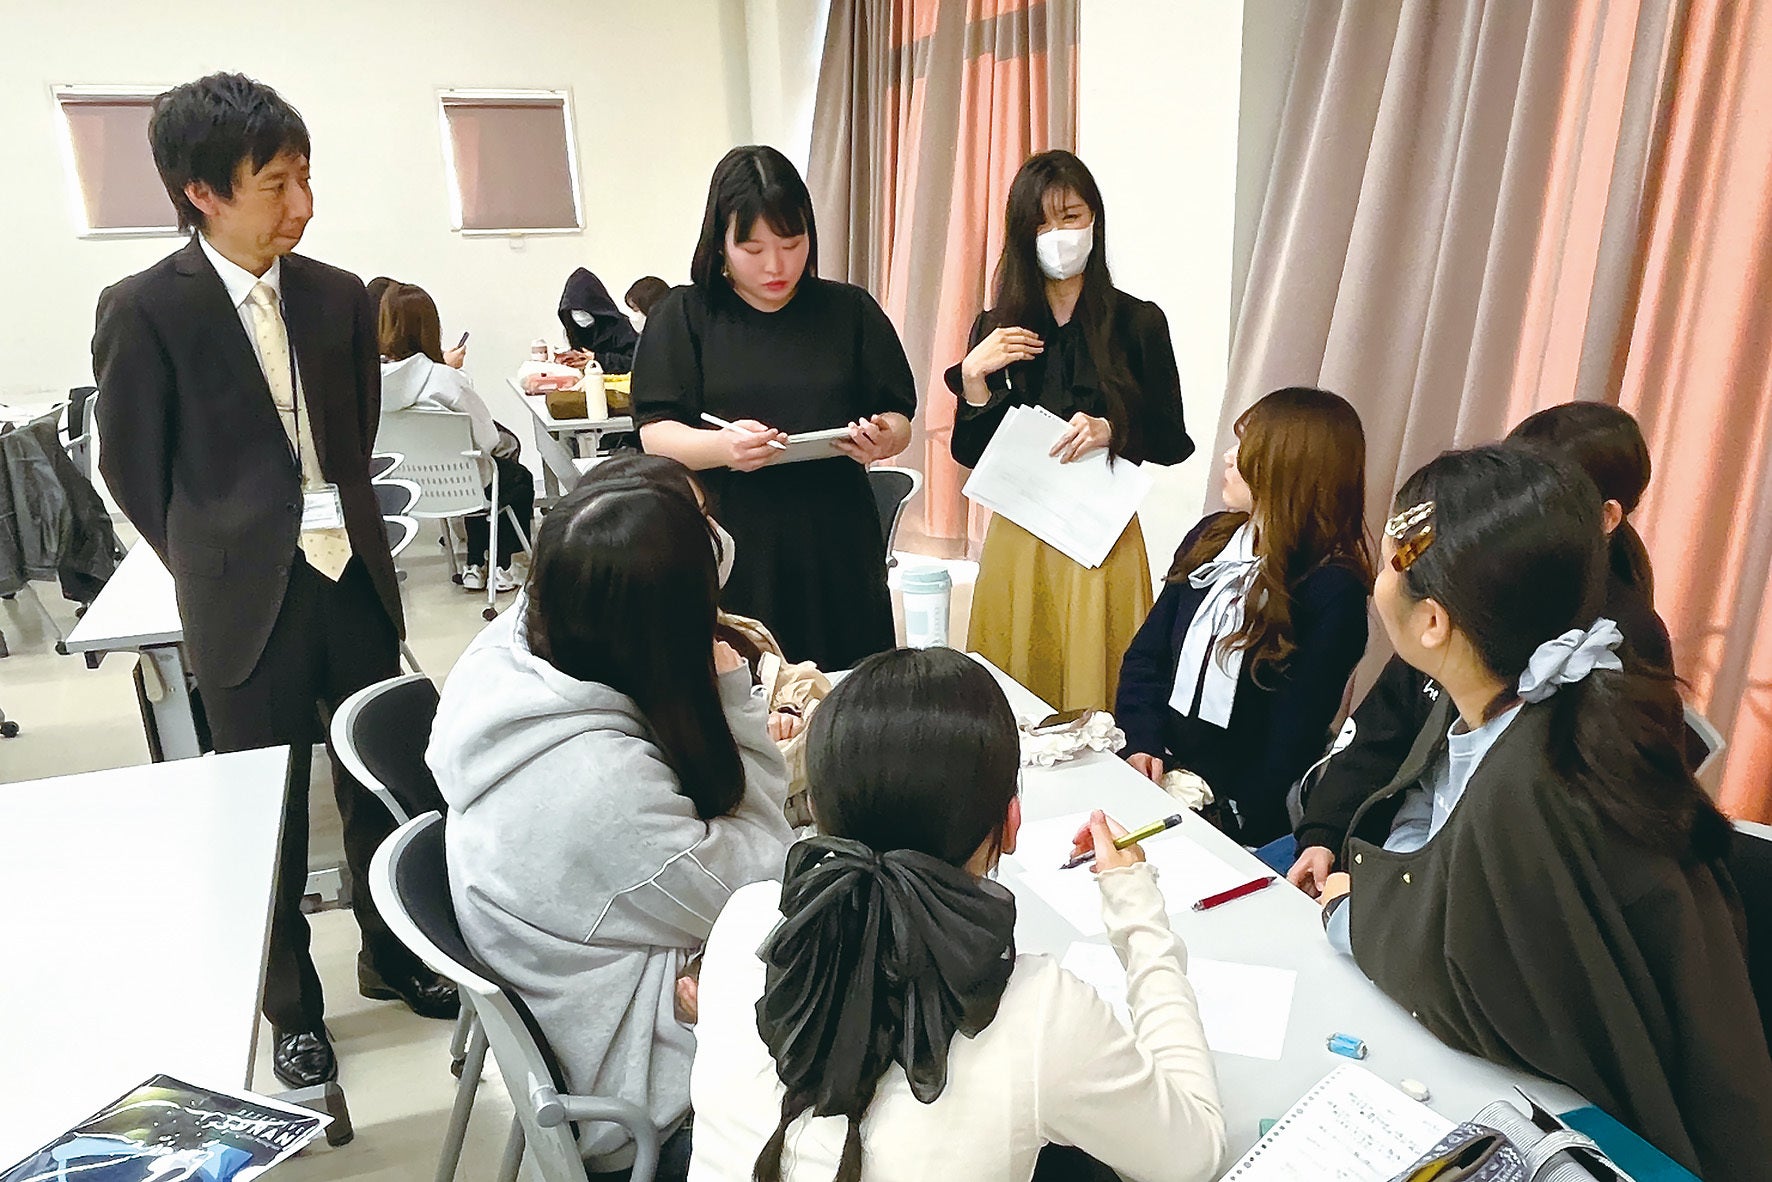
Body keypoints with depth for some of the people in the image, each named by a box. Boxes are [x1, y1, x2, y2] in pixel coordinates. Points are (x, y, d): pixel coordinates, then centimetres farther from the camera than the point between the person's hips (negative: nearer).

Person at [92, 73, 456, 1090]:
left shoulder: (339, 297, 3)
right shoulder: (145, 310, -9)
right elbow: (135, 469, -2)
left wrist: (347, 533, 7)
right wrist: (220, 569, 3)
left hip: (353, 578, 4)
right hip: (250, 600, -3)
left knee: (381, 784, 12)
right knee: (269, 816, 10)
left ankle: (393, 957, 35)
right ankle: (291, 1007, 30)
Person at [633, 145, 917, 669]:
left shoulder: (850, 311, 10)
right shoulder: (682, 316, 6)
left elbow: (900, 421, 9)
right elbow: (654, 435, -2)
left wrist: (884, 438, -14)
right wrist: (721, 446, -23)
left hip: (834, 551, 2)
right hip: (727, 556, -1)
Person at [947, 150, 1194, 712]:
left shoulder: (1138, 323, 1)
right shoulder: (996, 328, 6)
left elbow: (1173, 443, 3)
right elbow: (971, 454, 6)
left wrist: (1111, 431, -14)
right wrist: (973, 377, -8)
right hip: (1018, 535, 2)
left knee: (1093, 691, 3)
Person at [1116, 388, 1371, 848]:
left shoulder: (1333, 592, -14)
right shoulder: (1210, 538, 5)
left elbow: (1295, 736, -14)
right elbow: (1147, 653, 9)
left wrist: (1236, 820, -15)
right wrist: (1142, 744, -5)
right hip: (1160, 773, 5)